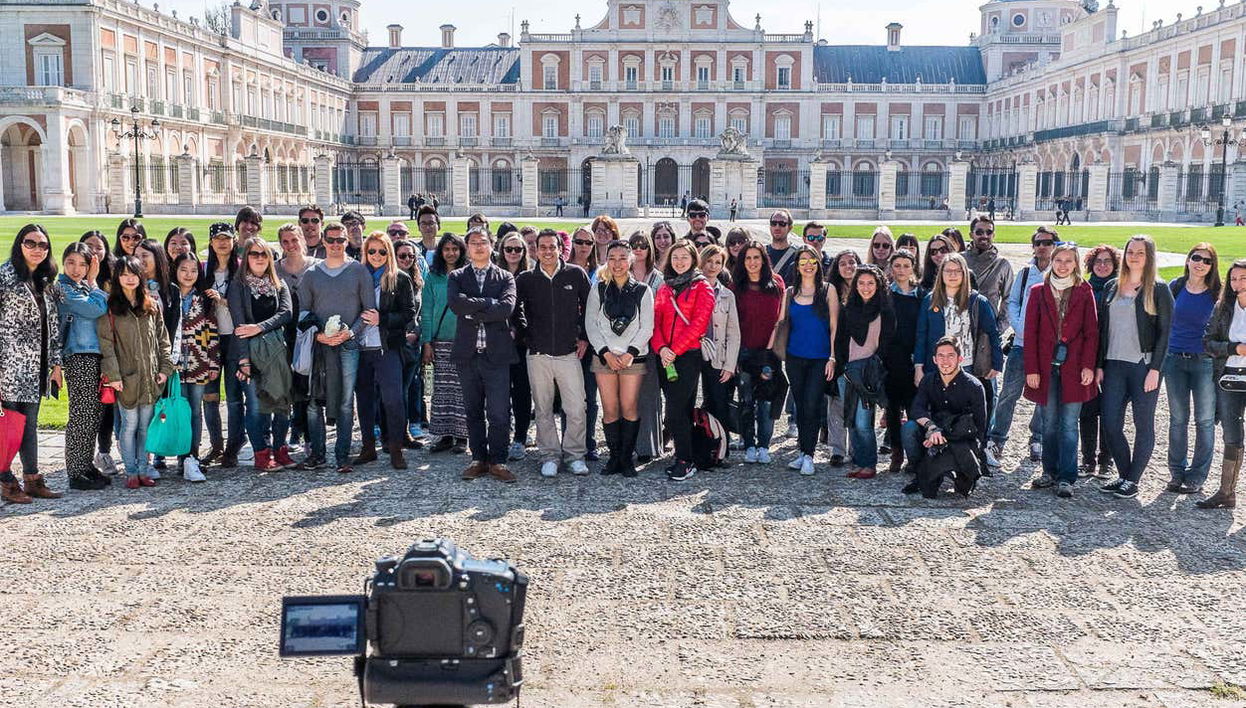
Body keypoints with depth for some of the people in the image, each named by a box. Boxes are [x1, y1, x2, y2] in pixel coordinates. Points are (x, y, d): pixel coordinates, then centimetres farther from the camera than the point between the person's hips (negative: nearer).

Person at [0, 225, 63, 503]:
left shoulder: (47, 280, 14)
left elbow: (52, 324, 16)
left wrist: (56, 363, 13)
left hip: (36, 365, 6)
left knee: (30, 422, 11)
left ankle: (32, 479, 17)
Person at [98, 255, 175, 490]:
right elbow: (106, 343, -6)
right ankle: (131, 472, 9)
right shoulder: (110, 307, -2)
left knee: (146, 425, 8)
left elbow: (162, 339, 12)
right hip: (126, 377, -3)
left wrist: (165, 368, 3)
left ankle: (144, 470, 16)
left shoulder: (152, 306, 11)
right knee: (129, 425, 0)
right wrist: (113, 375, -13)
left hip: (150, 378, 3)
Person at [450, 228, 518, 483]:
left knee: (499, 412, -3)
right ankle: (478, 459, 18)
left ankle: (497, 460, 7)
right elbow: (456, 303, -11)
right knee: (473, 411, 9)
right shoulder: (457, 277, 9)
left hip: (496, 353, -2)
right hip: (467, 354, 2)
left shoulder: (505, 278, 6)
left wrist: (473, 312, -11)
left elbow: (507, 307, -12)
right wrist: (489, 303, -12)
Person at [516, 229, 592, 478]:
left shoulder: (576, 274, 2)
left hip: (569, 353, -1)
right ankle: (550, 456, 18)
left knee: (577, 409, -5)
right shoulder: (525, 279, 4)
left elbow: (588, 307, 10)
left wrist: (584, 338, 6)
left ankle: (575, 455, 10)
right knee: (543, 410, 7)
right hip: (538, 354, 1)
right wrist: (524, 335, 10)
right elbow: (515, 309, 17)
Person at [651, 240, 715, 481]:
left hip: (689, 355, -5)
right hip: (666, 356, 5)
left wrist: (675, 350, -13)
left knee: (676, 409, -11)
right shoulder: (664, 288, 17)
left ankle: (686, 461, -3)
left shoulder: (702, 287, 0)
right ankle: (683, 456, 17)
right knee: (682, 408, 10)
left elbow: (699, 323, -10)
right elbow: (656, 320, 9)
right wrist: (661, 348, -9)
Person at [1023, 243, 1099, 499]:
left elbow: (1091, 331, 2)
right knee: (1049, 423, 8)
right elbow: (1030, 332, 3)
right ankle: (1050, 472, 19)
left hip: (1073, 367, -1)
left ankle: (1066, 478, 2)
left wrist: (1088, 365, -7)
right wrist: (1031, 369, -3)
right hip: (1046, 367, 1)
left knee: (1069, 424, -1)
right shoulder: (1038, 291, 7)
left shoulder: (1084, 292, 5)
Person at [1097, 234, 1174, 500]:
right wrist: (1099, 365, 6)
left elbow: (1164, 332, -5)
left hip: (1144, 366, -4)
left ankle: (1132, 481, 11)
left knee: (1144, 425, 3)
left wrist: (1155, 369, -12)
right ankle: (1124, 475, 16)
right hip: (1113, 365, 4)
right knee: (1111, 424, 0)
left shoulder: (1159, 290, 0)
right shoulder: (1112, 288, 12)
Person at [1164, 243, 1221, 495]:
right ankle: (1177, 472, 19)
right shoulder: (1175, 287, 4)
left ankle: (1197, 476, 12)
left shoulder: (1217, 294, -2)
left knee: (1205, 420, 3)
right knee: (1178, 418, 9)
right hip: (1174, 361, 2)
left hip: (1205, 362, -2)